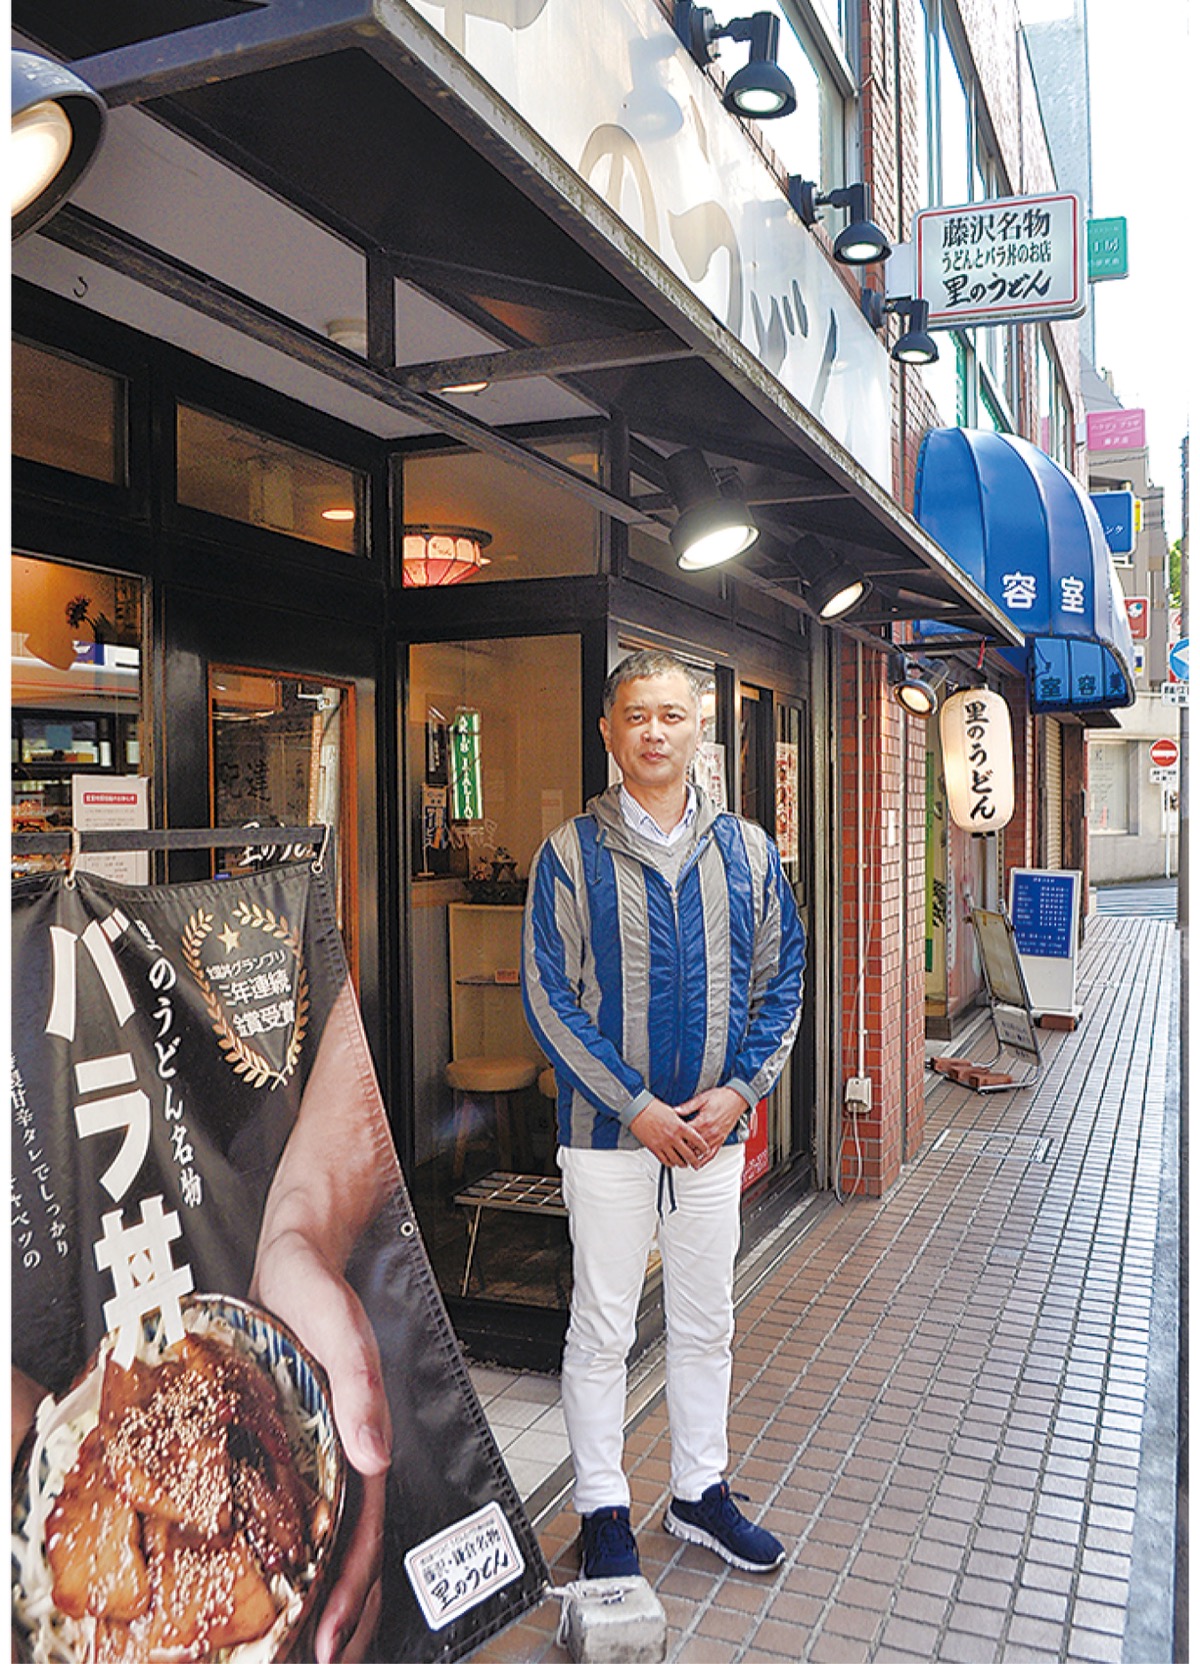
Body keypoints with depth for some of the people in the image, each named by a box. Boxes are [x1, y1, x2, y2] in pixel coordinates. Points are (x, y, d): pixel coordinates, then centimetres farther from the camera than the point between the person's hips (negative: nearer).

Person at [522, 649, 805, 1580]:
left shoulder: (746, 851, 2)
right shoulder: (571, 855, -8)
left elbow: (782, 978, 6)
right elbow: (549, 998, -10)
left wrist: (739, 1090, -7)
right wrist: (635, 1107, -15)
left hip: (715, 1130, 4)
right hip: (607, 1130, -3)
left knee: (706, 1323, 17)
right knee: (603, 1327, 8)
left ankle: (700, 1493, 36)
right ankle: (603, 1510, 27)